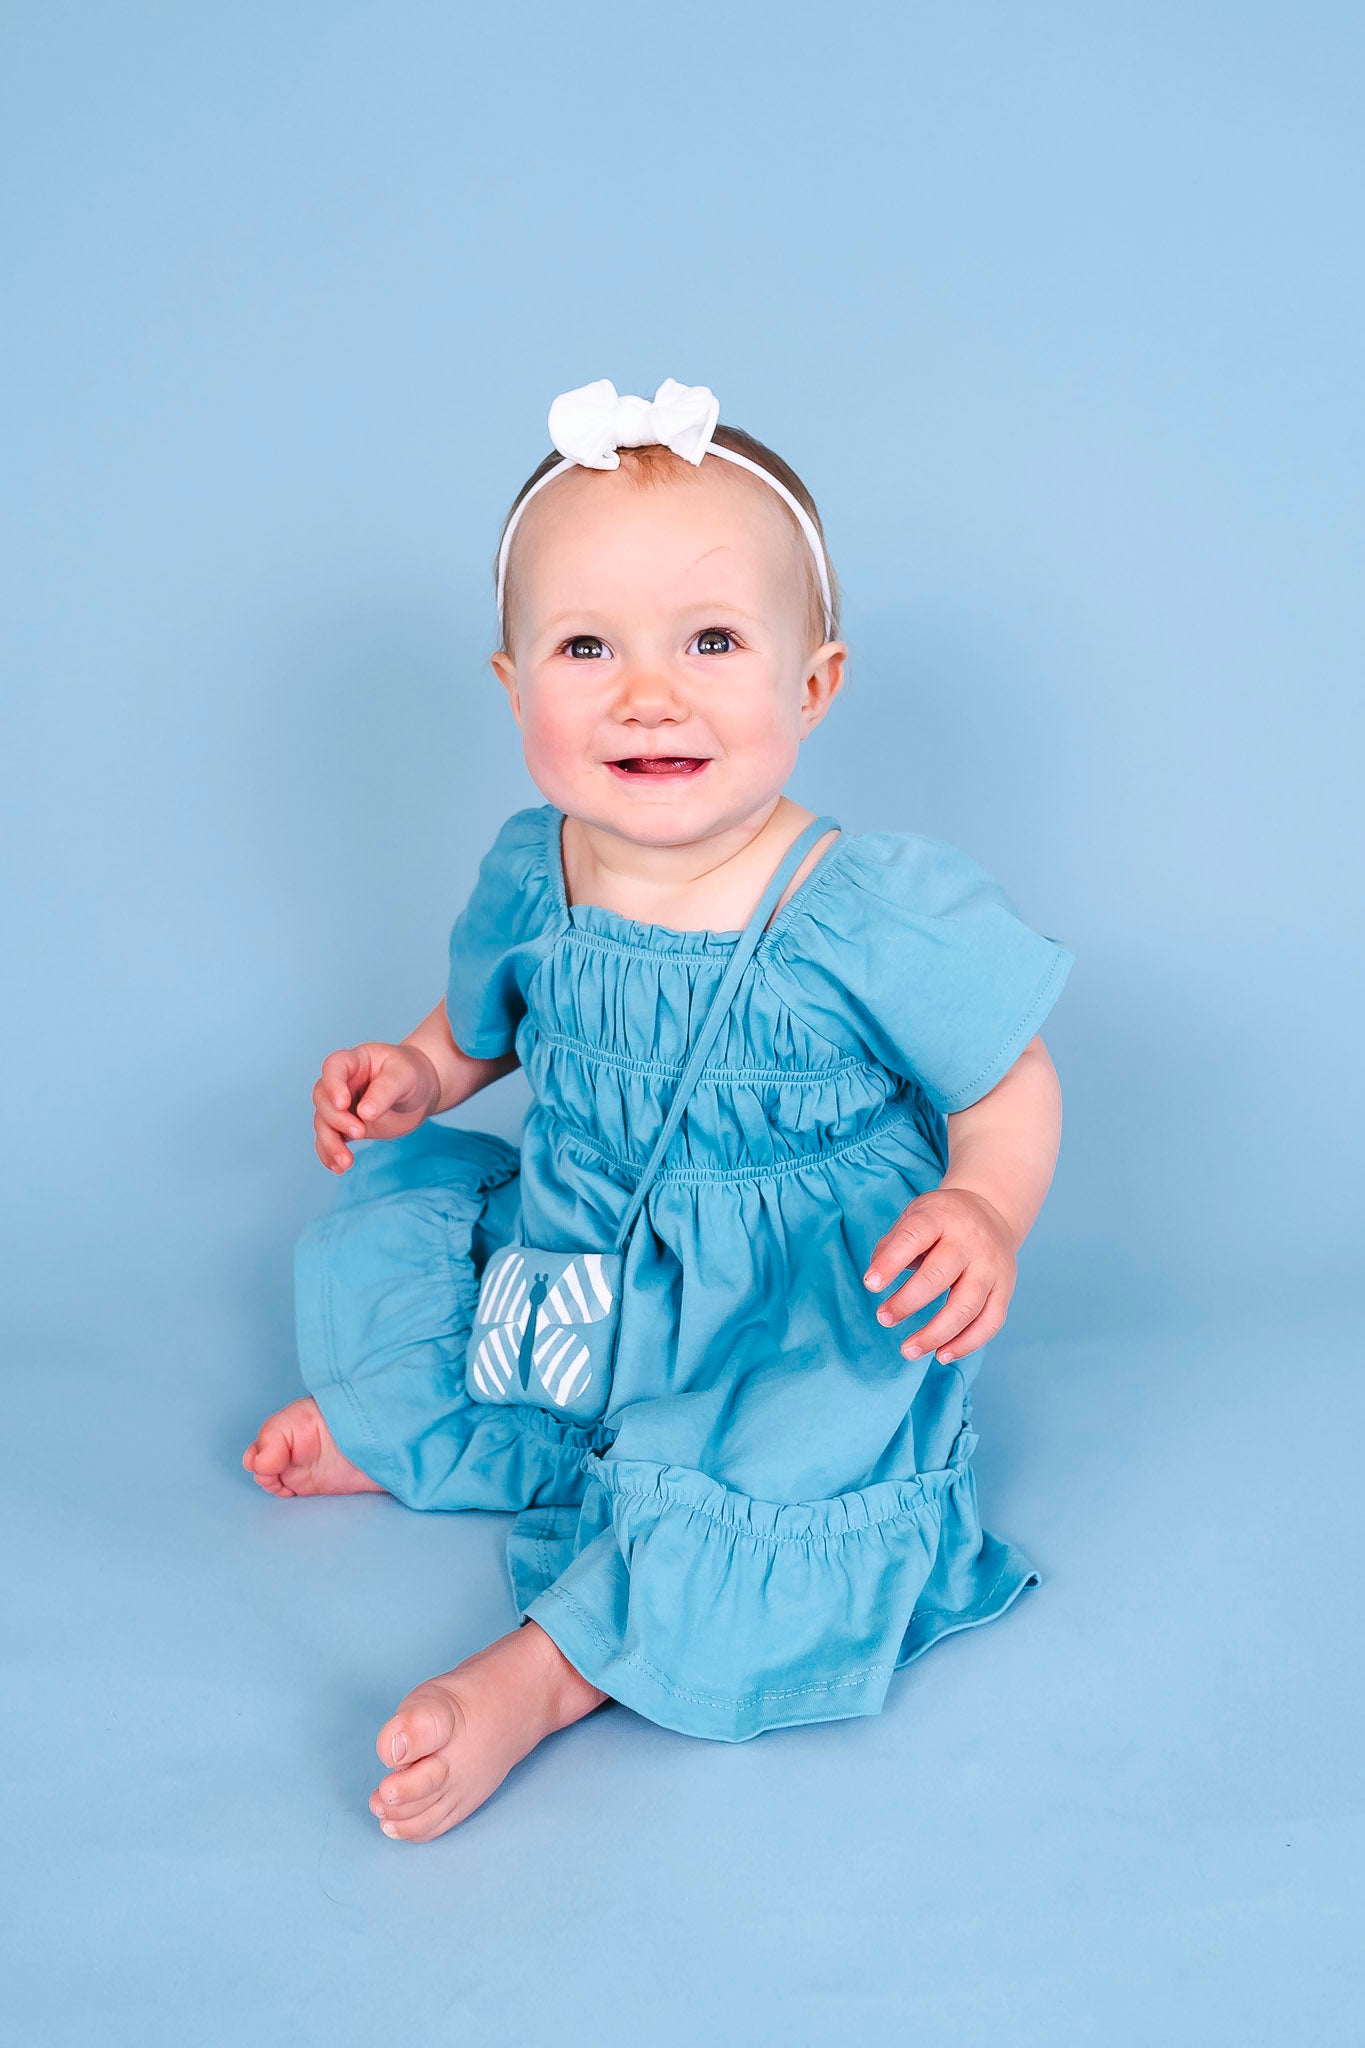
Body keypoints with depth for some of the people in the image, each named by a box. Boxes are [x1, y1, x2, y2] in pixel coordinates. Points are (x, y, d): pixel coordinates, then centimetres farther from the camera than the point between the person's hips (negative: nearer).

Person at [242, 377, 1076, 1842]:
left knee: (811, 1453, -32)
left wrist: (984, 1213, -29)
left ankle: (549, 1666, -22)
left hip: (796, 1315, -5)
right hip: (565, 1266, 6)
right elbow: (481, 1028, 15)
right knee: (380, 1214, 5)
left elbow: (1012, 1085, -10)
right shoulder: (528, 880, -7)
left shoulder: (881, 909, -21)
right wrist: (415, 1074, -5)